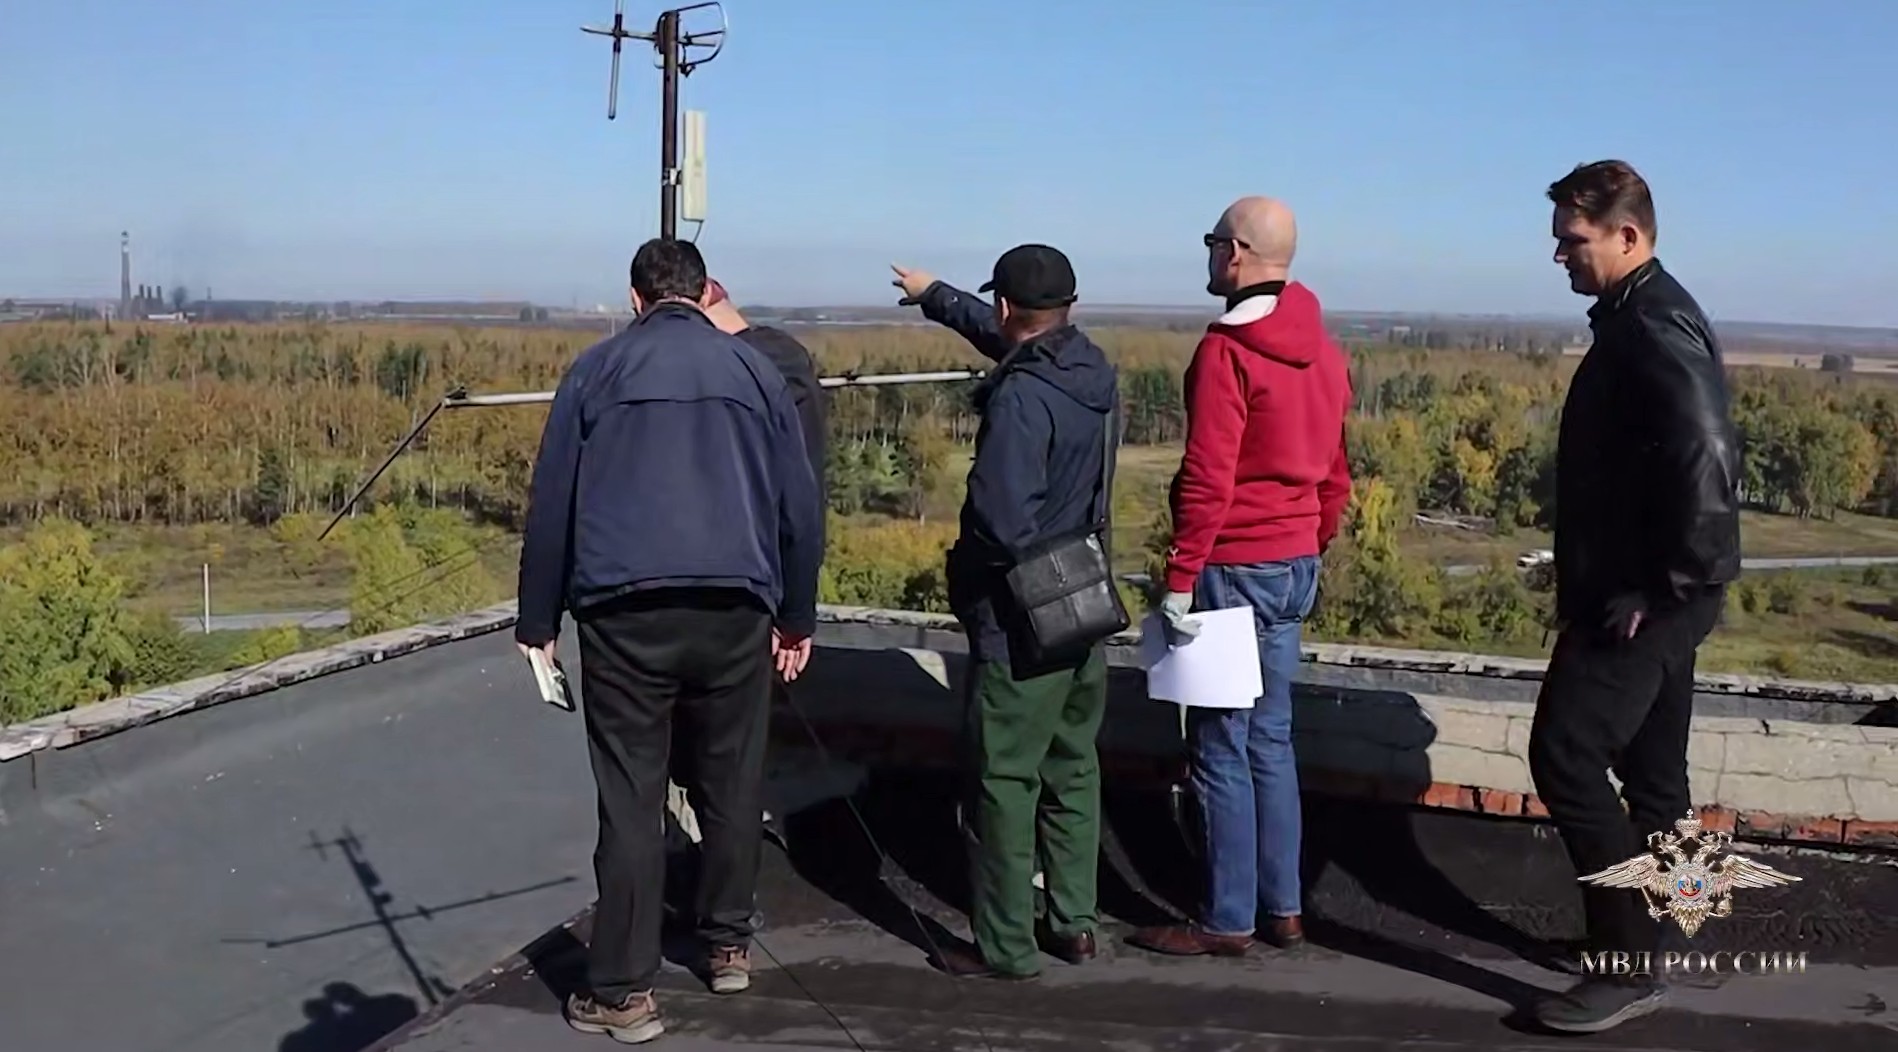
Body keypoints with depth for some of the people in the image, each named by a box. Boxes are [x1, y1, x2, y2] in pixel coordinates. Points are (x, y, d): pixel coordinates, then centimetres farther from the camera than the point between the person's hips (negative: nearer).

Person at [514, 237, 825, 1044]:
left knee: (631, 801, 2)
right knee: (732, 784, 16)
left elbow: (551, 504, 5)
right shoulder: (753, 369, 11)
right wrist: (797, 616, 19)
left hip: (624, 612, -1)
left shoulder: (597, 369, 7)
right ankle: (728, 946, 29)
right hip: (735, 611, 2)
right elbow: (799, 505, 10)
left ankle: (623, 992, 5)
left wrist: (538, 621, 11)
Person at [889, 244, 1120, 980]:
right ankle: (1073, 923, 27)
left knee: (1006, 782, 2)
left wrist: (961, 568, -6)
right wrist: (933, 296, 36)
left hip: (1021, 623, -8)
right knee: (1073, 770, 17)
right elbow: (1012, 339, 23)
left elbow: (1002, 520, -28)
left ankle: (1006, 946, 9)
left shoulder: (1021, 396, -23)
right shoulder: (1092, 369, 3)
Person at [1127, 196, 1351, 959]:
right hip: (1294, 566, 8)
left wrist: (1179, 580, -16)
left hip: (1235, 567, -8)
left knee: (1220, 748, 1)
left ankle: (1228, 922, 9)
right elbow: (1335, 473, 14)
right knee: (1270, 740, 15)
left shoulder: (1227, 351, -15)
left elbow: (1208, 480, -19)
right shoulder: (1322, 352, 9)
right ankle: (1282, 910, 22)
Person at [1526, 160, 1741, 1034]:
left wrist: (1664, 585, -23)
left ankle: (1626, 965, -3)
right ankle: (1639, 943, 25)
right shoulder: (1641, 320, 15)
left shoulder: (1654, 327, -17)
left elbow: (1704, 459, -28)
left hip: (1642, 598, -11)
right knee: (1648, 771, 15)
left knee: (1566, 756, -9)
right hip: (1642, 593, 11)